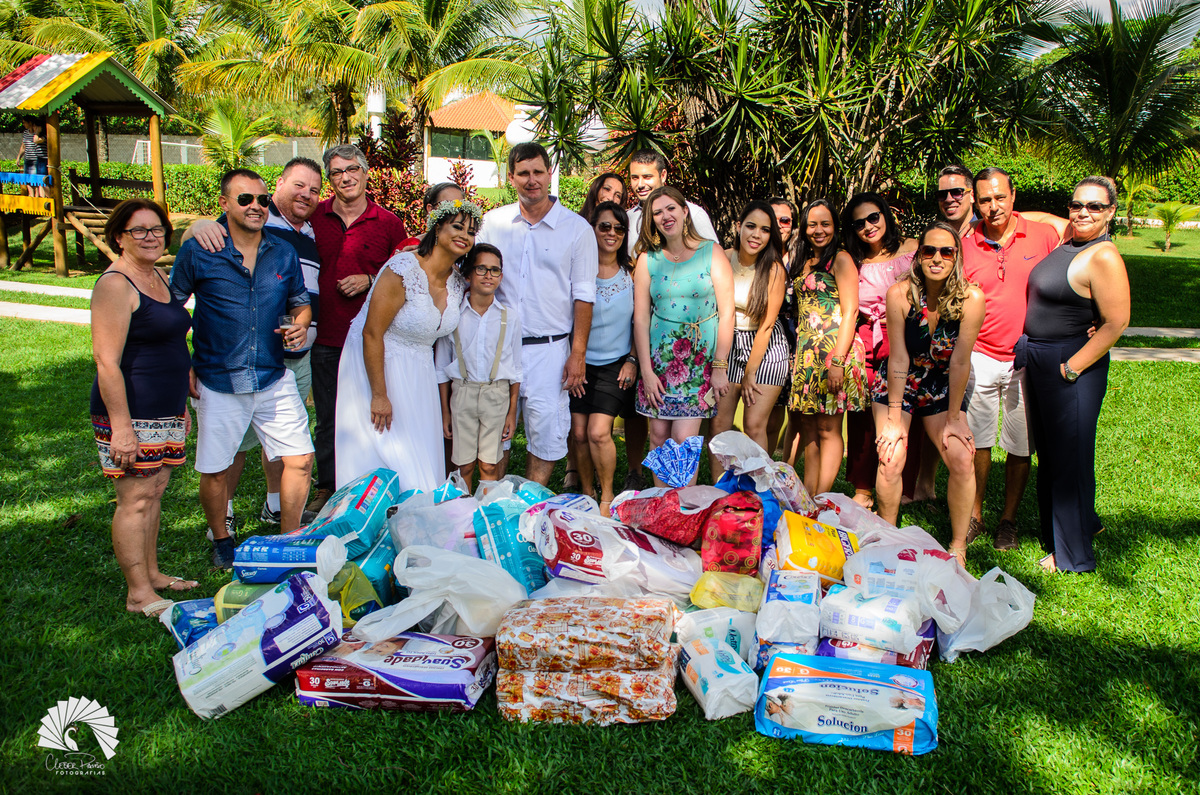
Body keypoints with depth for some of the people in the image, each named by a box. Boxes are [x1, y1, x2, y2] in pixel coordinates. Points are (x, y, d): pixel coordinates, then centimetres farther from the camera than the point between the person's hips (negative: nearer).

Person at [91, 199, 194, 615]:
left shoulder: (160, 277, 14)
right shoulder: (115, 285, -13)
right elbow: (107, 362, -18)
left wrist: (181, 405, 23)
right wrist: (120, 426, -22)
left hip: (166, 411, 8)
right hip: (131, 413, -8)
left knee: (155, 491, 14)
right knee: (136, 499, -4)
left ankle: (152, 573, 26)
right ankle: (139, 593, 4)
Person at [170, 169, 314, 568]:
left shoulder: (284, 253, 4)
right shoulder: (198, 252, -6)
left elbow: (300, 300, 19)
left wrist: (300, 325, -4)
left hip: (274, 379, 3)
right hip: (219, 382, -3)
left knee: (300, 459, 2)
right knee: (215, 471, 7)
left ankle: (289, 539, 22)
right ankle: (221, 539, 32)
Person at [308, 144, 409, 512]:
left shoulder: (388, 222, 1)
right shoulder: (313, 217, 4)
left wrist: (369, 281, -10)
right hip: (326, 337, 2)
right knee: (327, 418, 12)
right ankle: (326, 488, 25)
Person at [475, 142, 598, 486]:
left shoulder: (577, 228, 1)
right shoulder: (493, 222, 8)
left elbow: (583, 296, -2)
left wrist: (578, 354, -6)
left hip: (549, 348, -2)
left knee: (547, 432, -4)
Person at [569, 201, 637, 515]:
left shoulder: (632, 272, 3)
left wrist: (632, 360, 0)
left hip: (616, 365, -1)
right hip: (581, 363, 1)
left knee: (598, 432, -14)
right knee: (579, 433, 0)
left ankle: (607, 496, 7)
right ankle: (587, 494, 22)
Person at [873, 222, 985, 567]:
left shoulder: (971, 298, -21)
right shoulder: (900, 294, -21)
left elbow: (960, 362, -16)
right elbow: (899, 360, -18)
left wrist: (954, 418, -11)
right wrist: (894, 418, -14)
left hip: (942, 388, 1)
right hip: (896, 385, -1)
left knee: (962, 460, -13)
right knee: (891, 459, -13)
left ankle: (957, 548, 5)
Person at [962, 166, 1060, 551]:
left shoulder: (1044, 236, -1)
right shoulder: (964, 245, 1)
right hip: (979, 358, 0)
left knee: (1021, 447, 6)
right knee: (976, 441, 3)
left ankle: (1008, 520, 22)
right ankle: (974, 516, 18)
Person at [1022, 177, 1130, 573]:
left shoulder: (1104, 257, -18)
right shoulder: (1065, 240, 6)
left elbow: (1116, 323, -21)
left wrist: (1072, 367, -19)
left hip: (1071, 366, -9)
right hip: (1037, 361, 9)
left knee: (1069, 456, 2)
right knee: (1048, 452, 19)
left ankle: (1073, 555, 16)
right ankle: (1084, 522, 39)